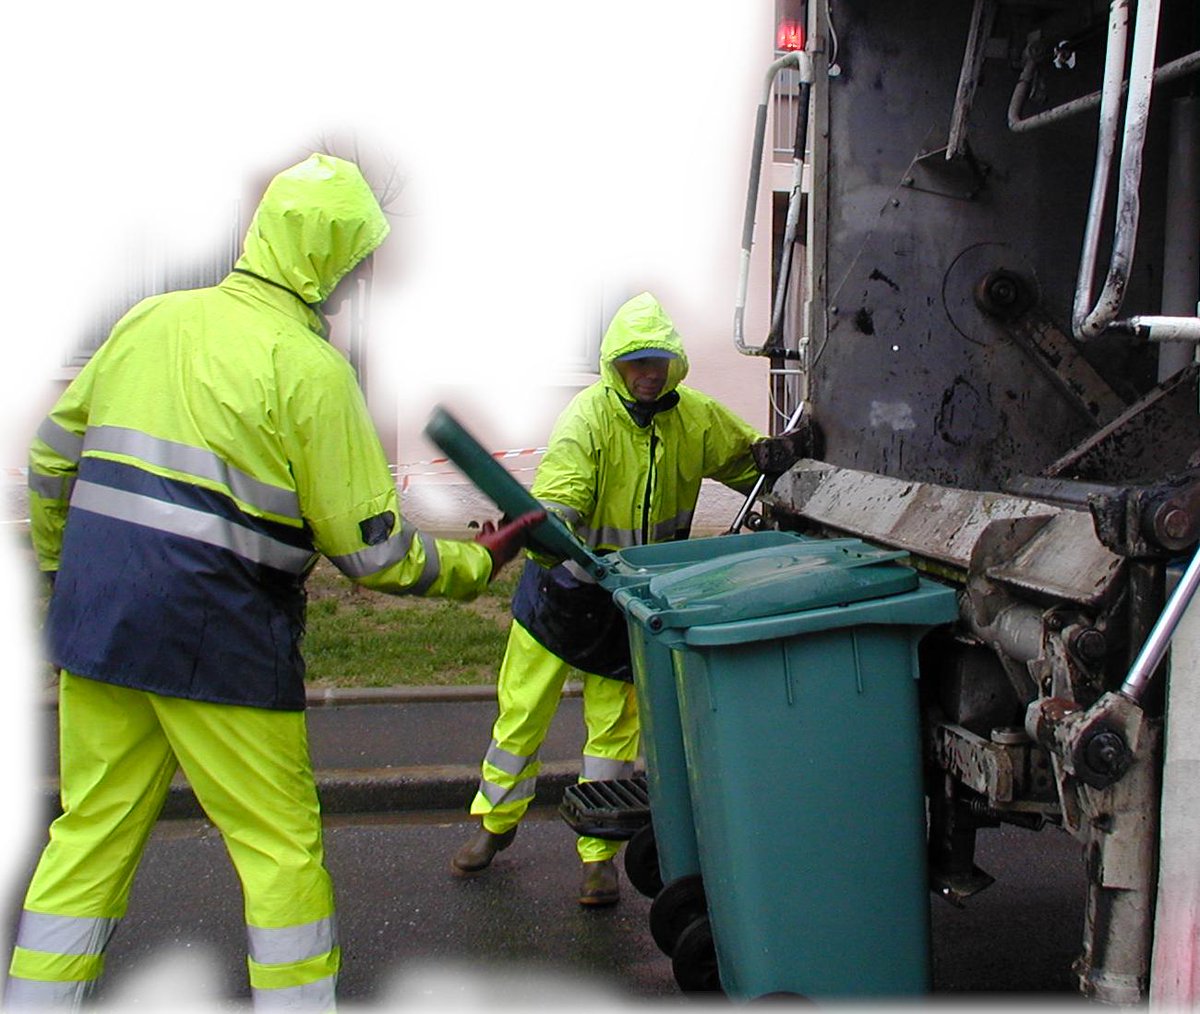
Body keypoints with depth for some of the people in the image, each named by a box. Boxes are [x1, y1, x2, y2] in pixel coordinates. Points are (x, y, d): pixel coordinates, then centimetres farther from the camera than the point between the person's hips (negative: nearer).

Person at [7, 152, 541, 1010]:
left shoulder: (149, 320, 9)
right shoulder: (310, 367, -10)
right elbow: (368, 546, -10)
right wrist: (474, 565, 5)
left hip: (95, 619, 6)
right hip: (220, 646, -6)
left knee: (91, 833, 17)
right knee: (281, 845, 9)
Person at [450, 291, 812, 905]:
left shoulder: (696, 417, -5)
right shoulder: (589, 413, -19)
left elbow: (748, 454, 12)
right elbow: (554, 500, -30)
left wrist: (776, 453, -11)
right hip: (567, 582, -2)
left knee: (616, 722, 5)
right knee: (522, 707, 8)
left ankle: (600, 852, 20)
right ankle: (495, 822, 32)